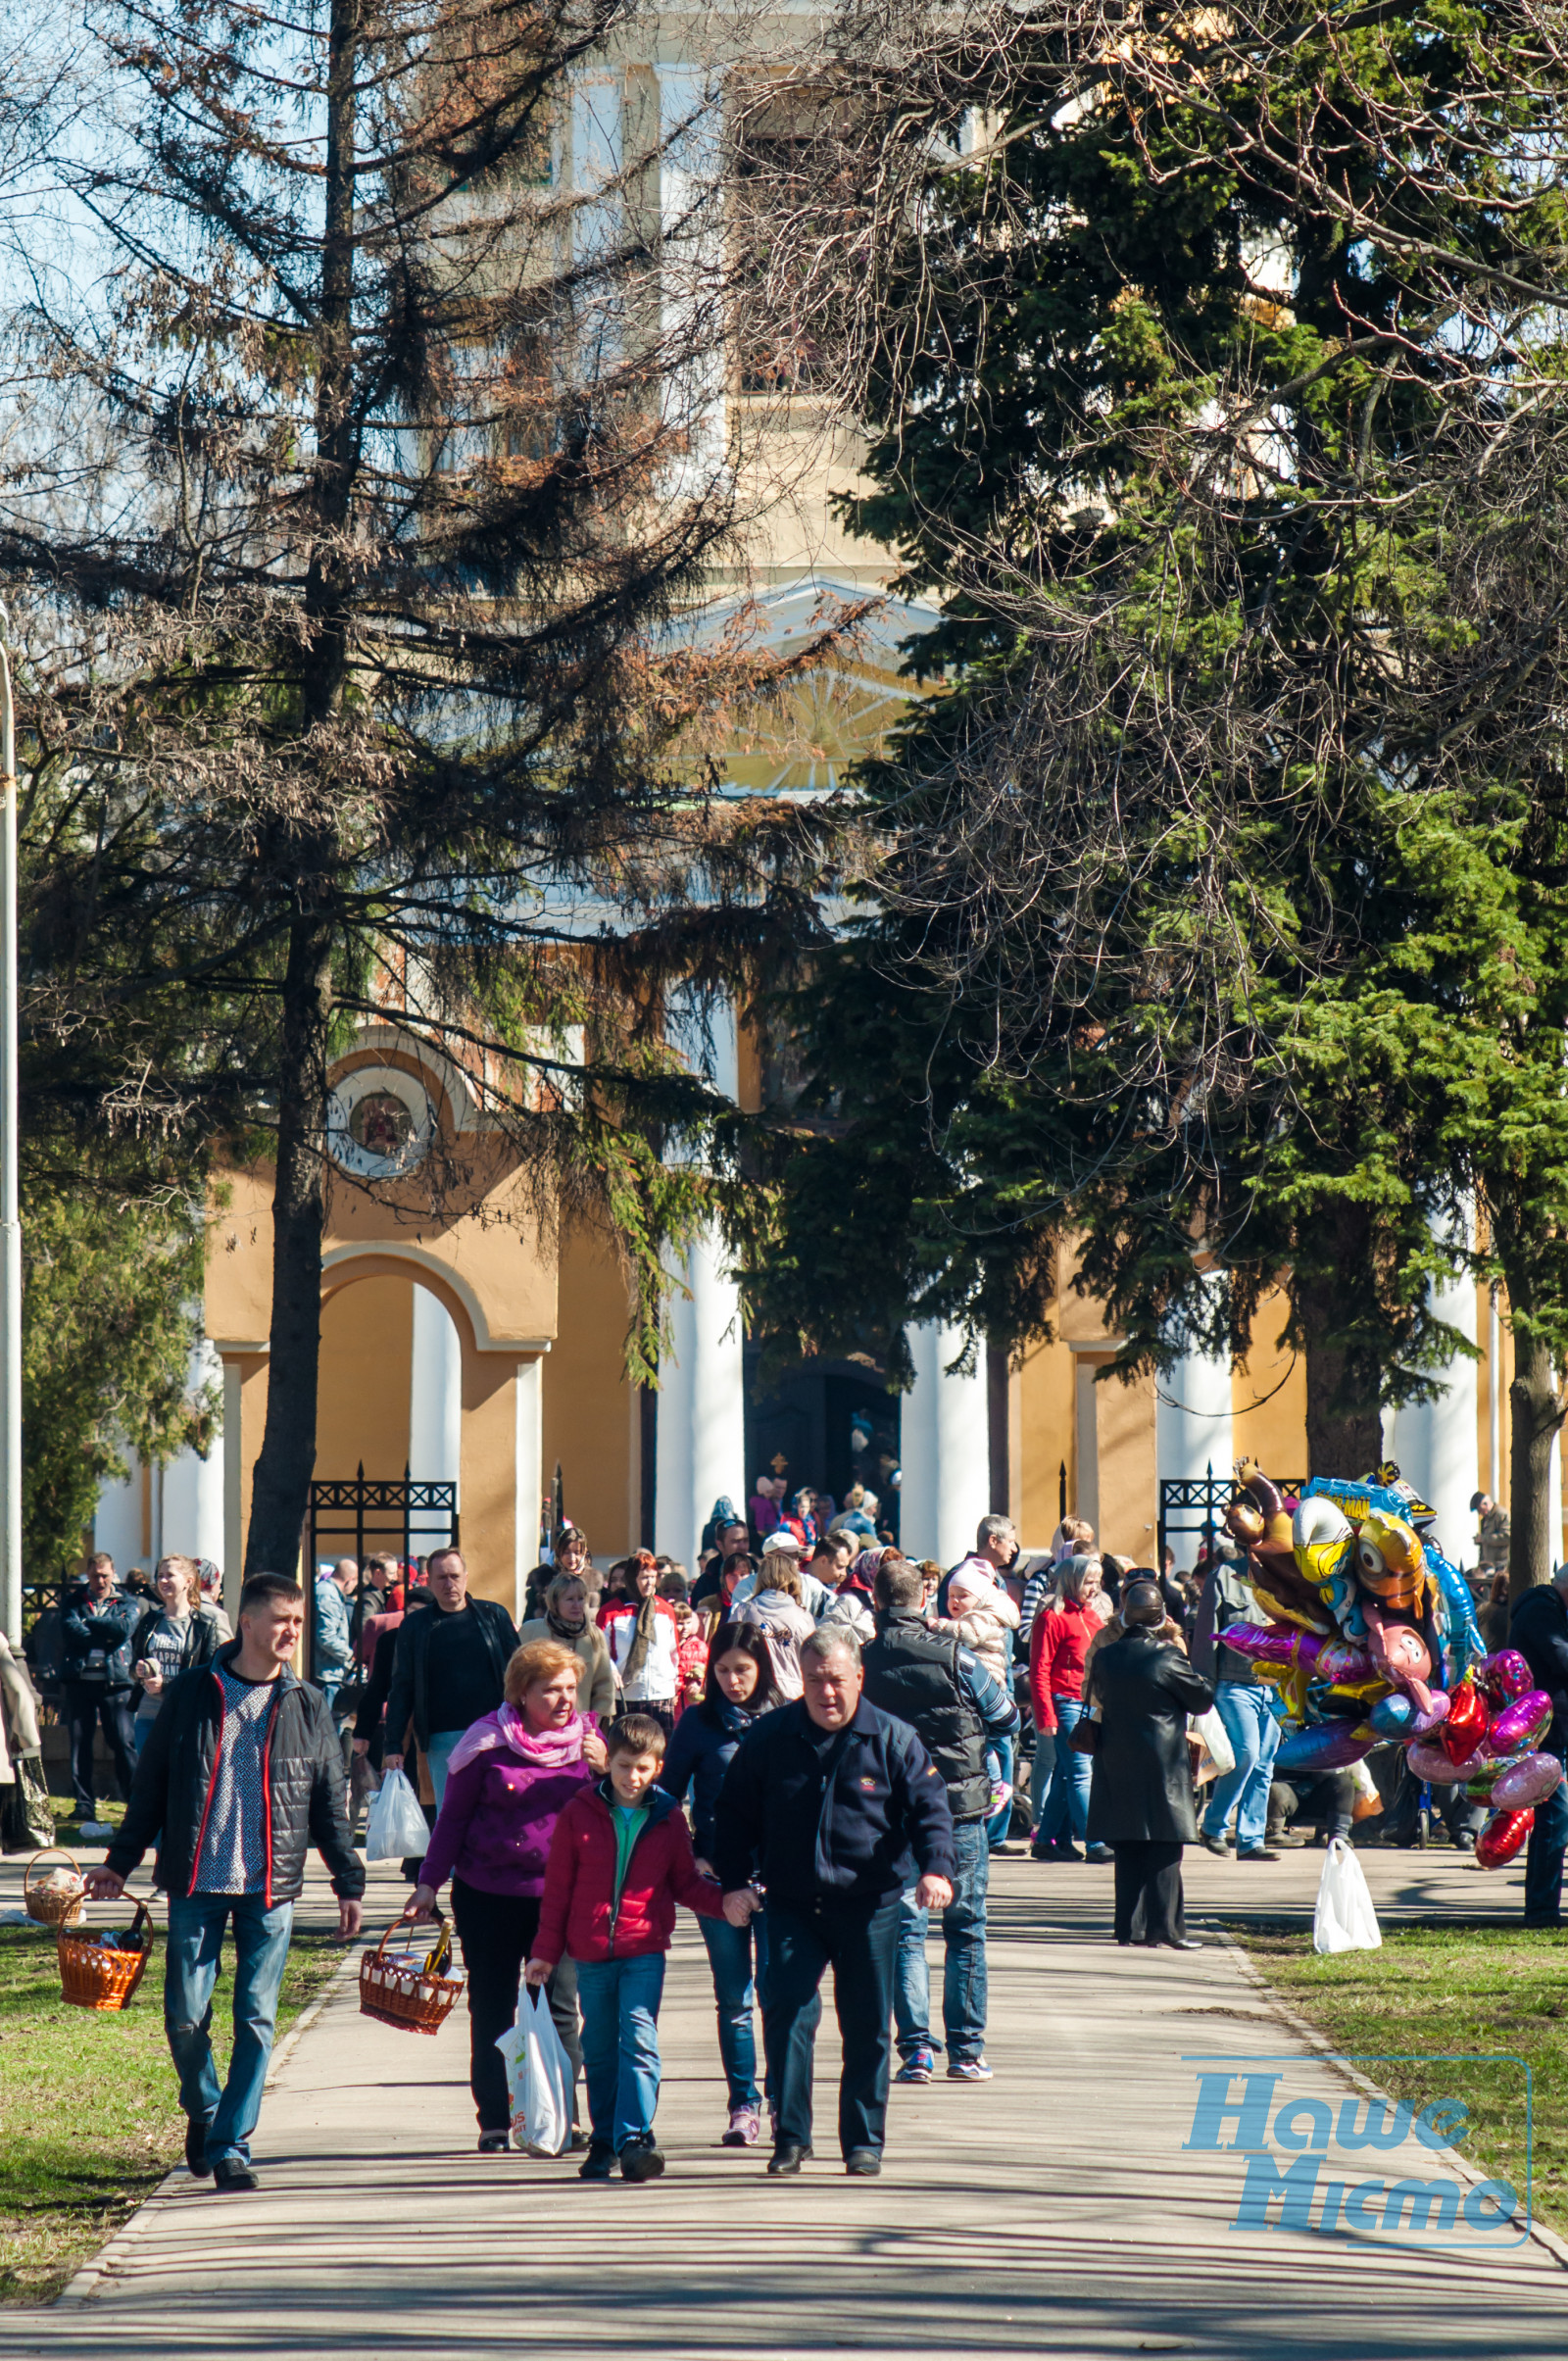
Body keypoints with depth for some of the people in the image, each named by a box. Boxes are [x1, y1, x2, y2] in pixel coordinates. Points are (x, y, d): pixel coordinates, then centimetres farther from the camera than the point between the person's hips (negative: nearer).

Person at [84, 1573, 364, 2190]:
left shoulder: (306, 1706, 5)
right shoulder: (192, 1693, 1)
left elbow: (330, 1804, 11)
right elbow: (151, 1784, 8)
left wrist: (348, 1881, 9)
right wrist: (119, 1862, 6)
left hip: (270, 1888, 1)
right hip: (197, 1884, -1)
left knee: (255, 2021, -1)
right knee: (185, 2018, -1)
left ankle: (231, 2142, 7)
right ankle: (202, 2110, 25)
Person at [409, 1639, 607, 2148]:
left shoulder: (586, 1739, 4)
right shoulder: (489, 1740, -3)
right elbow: (453, 1815, 4)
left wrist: (603, 1771, -12)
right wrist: (429, 1882, 2)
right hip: (489, 1894, -1)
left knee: (559, 2009, -1)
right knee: (491, 2010, 5)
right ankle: (494, 2121, 12)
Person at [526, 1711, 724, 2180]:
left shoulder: (668, 1820, 5)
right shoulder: (579, 1815, 2)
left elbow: (687, 1884, 14)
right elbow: (557, 1887, 6)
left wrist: (726, 1901, -4)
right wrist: (545, 1952, 5)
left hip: (645, 1951, -1)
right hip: (591, 1954, 1)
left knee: (639, 2040, -14)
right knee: (599, 2051, 8)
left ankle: (635, 2137, -19)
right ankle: (604, 2142, 18)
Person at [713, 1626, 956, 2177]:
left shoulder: (892, 1740, -1)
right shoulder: (769, 1738, 2)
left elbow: (929, 1807, 0)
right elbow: (735, 1814, 9)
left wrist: (935, 1867, -17)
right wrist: (734, 1881, -1)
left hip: (869, 1906, 0)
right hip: (792, 1905, 0)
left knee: (867, 2027, 5)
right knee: (786, 2011, -11)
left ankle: (864, 2142, 16)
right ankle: (790, 2137, -3)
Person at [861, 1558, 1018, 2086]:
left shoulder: (861, 1661, -5)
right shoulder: (954, 1656, -10)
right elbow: (1006, 1719, -1)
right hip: (960, 1805, -1)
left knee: (904, 1929, 7)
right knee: (965, 1928, 8)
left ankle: (916, 2047, -2)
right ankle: (966, 2051, 8)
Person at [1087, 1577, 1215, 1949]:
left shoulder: (1105, 1657, 0)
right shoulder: (1166, 1657, -13)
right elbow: (1203, 1699, -4)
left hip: (1115, 1765, 5)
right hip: (1162, 1765, -5)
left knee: (1127, 1852, 10)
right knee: (1164, 1852, 0)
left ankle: (1130, 1926, 10)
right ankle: (1164, 1928, -3)